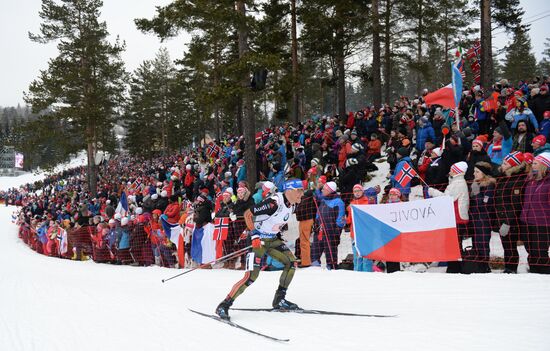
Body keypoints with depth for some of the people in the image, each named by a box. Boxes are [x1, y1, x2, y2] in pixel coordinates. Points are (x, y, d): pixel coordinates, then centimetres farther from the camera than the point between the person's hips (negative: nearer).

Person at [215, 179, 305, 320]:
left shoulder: (292, 205, -1)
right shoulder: (274, 202, -27)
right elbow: (248, 214, -23)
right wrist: (254, 235, -25)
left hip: (272, 239, 9)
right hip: (258, 239, -8)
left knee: (291, 262, 0)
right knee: (252, 276, -17)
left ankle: (279, 299, 11)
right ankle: (224, 305, -8)